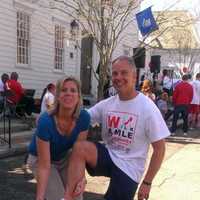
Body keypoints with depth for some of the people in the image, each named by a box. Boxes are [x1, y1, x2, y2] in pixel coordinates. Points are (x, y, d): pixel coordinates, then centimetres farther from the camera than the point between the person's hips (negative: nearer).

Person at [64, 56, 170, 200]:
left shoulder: (147, 108, -13)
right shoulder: (106, 104, 1)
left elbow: (159, 148, -10)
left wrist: (147, 182, -11)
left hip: (129, 168, -3)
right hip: (108, 156, 4)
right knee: (79, 147, -23)